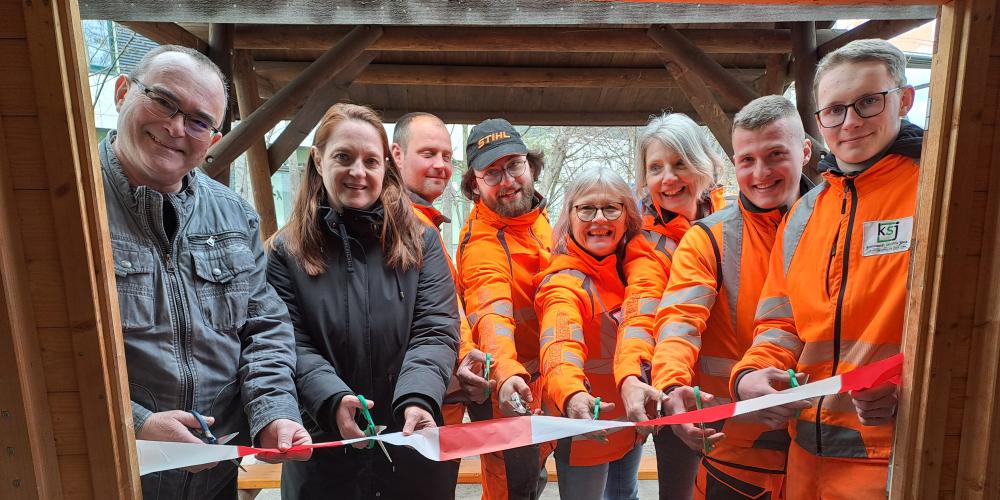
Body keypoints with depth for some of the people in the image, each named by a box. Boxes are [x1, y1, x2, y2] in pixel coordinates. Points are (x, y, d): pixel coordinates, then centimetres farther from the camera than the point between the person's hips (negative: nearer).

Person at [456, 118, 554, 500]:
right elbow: (491, 314, -44)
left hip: (541, 377, 8)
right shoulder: (482, 243, -28)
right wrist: (507, 374, -60)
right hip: (506, 391, -8)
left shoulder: (537, 215, -1)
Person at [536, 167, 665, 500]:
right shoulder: (564, 283, -26)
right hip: (587, 426, -6)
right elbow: (561, 345, -44)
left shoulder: (632, 263, -6)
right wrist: (572, 395, -60)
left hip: (633, 417, 6)